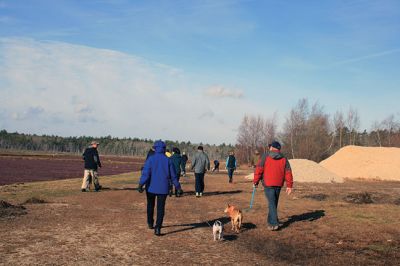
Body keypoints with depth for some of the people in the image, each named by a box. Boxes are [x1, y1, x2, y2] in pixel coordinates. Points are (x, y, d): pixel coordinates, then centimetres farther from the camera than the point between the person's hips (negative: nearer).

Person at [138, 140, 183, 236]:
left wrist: (141, 184, -23)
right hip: (163, 188, 0)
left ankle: (150, 223, 36)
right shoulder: (168, 160, -1)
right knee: (161, 208, 2)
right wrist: (178, 188, 9)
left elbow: (145, 173, -17)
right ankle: (157, 228, -11)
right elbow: (173, 176, 2)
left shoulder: (151, 159, -6)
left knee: (150, 205, 22)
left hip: (151, 187, 0)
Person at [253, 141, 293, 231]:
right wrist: (289, 185, 3)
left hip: (268, 184, -4)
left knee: (272, 203, -3)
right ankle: (271, 221, 28)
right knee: (274, 203, 18)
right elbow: (288, 172, 1)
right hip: (278, 184, 4)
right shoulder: (284, 158, 7)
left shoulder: (265, 156, -3)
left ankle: (274, 223, -11)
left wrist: (255, 181, -1)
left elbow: (259, 169, -8)